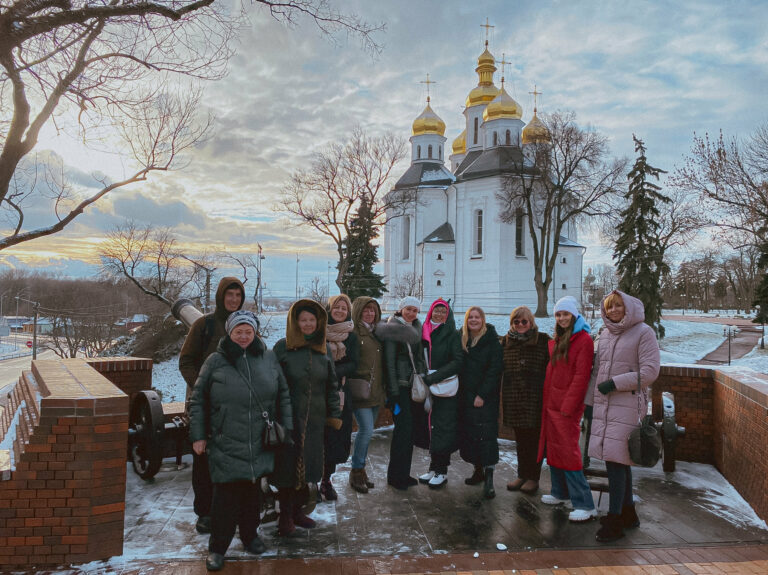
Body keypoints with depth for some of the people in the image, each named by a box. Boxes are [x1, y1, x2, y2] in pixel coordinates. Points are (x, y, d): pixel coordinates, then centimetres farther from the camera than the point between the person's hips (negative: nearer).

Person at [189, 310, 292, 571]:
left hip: (260, 442, 3)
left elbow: (283, 395, 12)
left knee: (253, 491, 14)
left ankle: (250, 534, 33)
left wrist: (286, 429, 8)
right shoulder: (216, 360, -2)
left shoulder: (268, 358, 5)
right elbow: (198, 400, 3)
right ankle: (217, 547, 13)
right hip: (226, 444, -3)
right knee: (226, 494, -3)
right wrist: (198, 435, 0)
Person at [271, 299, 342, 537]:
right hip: (289, 417, -4)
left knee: (308, 465, 9)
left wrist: (334, 414, 10)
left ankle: (297, 510, 26)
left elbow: (332, 384, 13)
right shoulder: (283, 348, -4)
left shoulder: (324, 349, 8)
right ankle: (285, 517, 16)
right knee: (288, 465, 1)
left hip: (315, 419, 4)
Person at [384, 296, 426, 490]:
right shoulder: (393, 330, -7)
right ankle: (395, 476, 5)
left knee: (409, 429, 9)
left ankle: (403, 473, 19)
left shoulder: (416, 329, 13)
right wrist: (393, 392, -16)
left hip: (414, 385, 7)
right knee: (403, 427, -7)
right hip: (400, 385, -7)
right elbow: (389, 362, -12)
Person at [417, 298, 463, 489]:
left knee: (442, 430, -2)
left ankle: (441, 471, 9)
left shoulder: (452, 335, -4)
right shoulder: (424, 333, 10)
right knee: (429, 428, 8)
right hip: (426, 389, 5)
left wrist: (434, 377, -20)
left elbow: (458, 361, -14)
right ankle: (434, 468, 20)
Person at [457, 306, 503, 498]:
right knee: (468, 434, 8)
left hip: (485, 398, -5)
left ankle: (489, 478, -7)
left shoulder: (492, 341, -5)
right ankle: (478, 470, 23)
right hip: (465, 396, 5)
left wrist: (482, 394, -15)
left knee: (486, 435, -9)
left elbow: (494, 369, -10)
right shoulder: (461, 340, 9)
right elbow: (457, 366, 11)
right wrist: (459, 393, 2)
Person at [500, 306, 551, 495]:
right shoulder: (506, 342, 9)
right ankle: (522, 475, 24)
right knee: (520, 439, 12)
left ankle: (533, 477, 17)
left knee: (534, 438, 4)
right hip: (514, 399, 4)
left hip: (535, 399, -4)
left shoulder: (542, 340, -3)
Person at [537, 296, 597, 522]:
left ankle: (585, 505, -3)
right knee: (553, 448, 14)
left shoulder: (583, 340, -11)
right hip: (551, 403, 8)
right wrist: (546, 400, 12)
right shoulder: (557, 340, 14)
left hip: (567, 406, -8)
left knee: (567, 451, -9)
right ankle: (560, 493, 27)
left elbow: (581, 376, -15)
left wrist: (568, 406, -17)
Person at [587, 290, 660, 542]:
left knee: (615, 458, -10)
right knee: (618, 459, 12)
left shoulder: (643, 332, -5)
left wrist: (615, 383, -15)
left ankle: (615, 520, -3)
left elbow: (650, 371, -11)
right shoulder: (605, 334, 15)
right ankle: (628, 512, 25)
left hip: (627, 403, -6)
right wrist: (590, 400, 18)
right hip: (603, 404, 7)